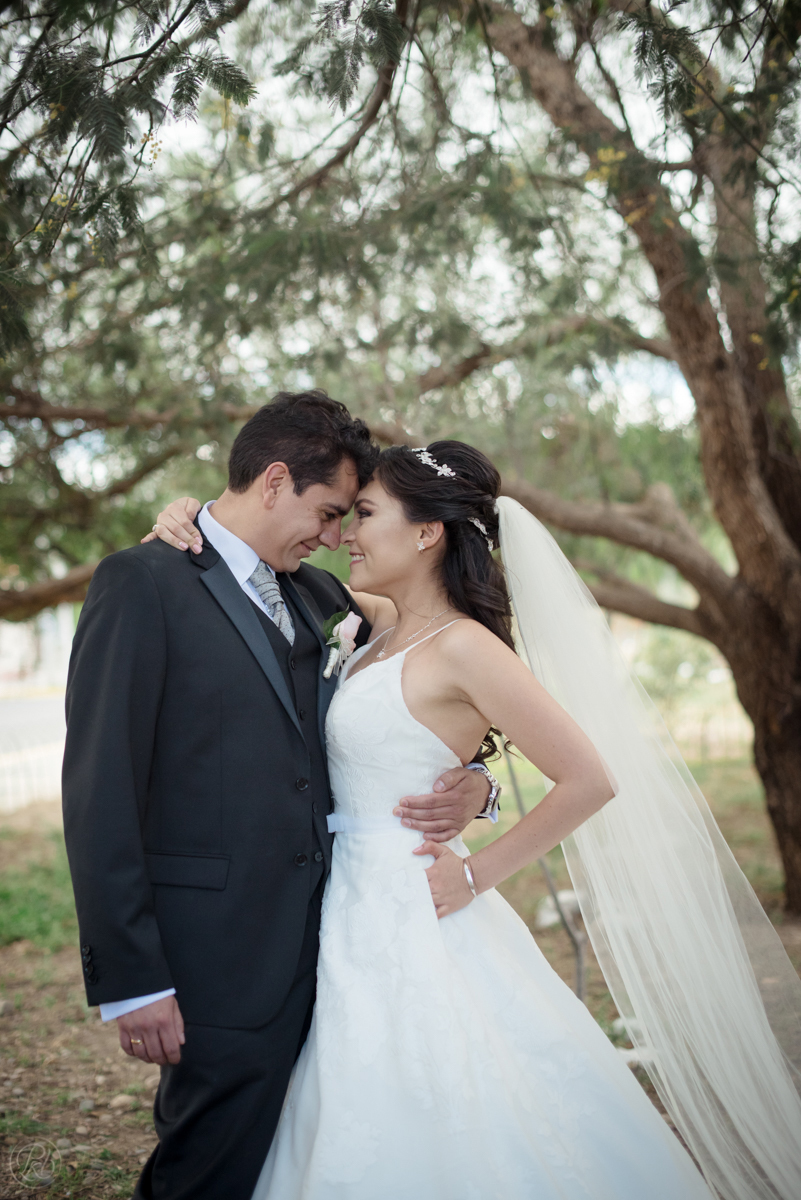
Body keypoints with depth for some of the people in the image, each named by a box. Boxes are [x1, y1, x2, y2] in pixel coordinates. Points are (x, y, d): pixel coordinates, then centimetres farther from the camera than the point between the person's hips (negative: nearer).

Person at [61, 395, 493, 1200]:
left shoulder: (320, 598, 14)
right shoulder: (143, 583, -7)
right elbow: (100, 792, -12)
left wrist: (472, 786, 1)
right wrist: (131, 979, -15)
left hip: (316, 946, 7)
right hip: (218, 955, -7)